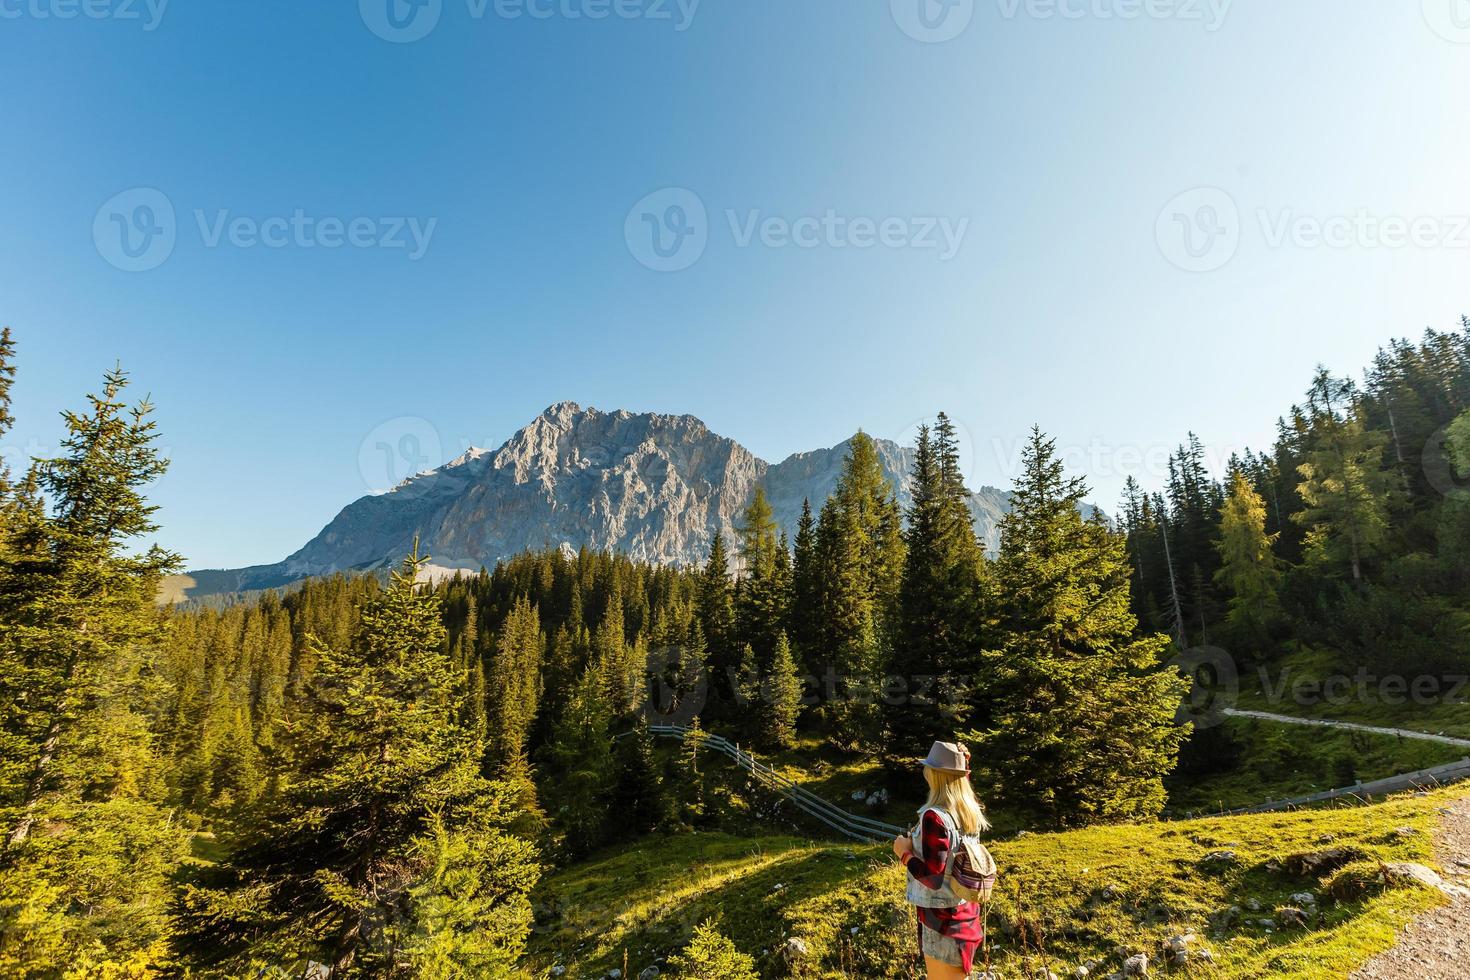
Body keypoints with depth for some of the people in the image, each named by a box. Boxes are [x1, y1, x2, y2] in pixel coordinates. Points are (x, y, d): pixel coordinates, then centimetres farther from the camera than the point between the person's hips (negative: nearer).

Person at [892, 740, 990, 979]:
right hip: (966, 913, 7)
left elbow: (933, 878, -24)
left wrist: (905, 853, -12)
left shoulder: (934, 817, -26)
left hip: (943, 918, -7)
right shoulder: (969, 811, -2)